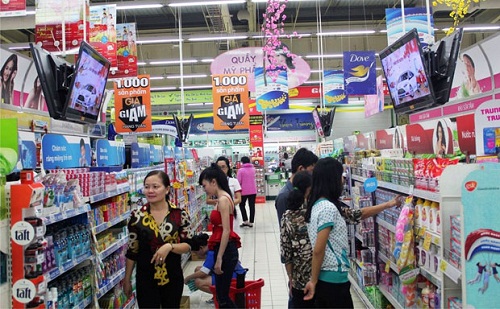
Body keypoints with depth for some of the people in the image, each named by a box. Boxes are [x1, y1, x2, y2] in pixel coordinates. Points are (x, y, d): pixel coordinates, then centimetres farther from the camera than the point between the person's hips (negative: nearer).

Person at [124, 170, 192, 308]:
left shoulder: (180, 214, -9)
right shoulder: (137, 216, -6)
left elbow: (188, 246, -6)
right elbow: (132, 251, 2)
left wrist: (170, 246, -24)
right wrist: (127, 280, 5)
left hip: (173, 278, 1)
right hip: (145, 279, 0)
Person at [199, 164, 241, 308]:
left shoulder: (223, 200, -17)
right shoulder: (221, 199, 12)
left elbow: (226, 231, -21)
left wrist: (219, 258, -20)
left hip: (226, 250, -10)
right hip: (223, 249, 10)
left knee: (222, 296, 1)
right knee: (222, 294, 17)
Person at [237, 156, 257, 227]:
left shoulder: (241, 170, -9)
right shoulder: (253, 169, 6)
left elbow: (238, 181, -10)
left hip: (244, 191, -3)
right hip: (253, 191, 4)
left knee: (242, 205, 13)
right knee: (252, 206, 7)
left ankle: (245, 221, 4)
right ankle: (251, 222, 8)